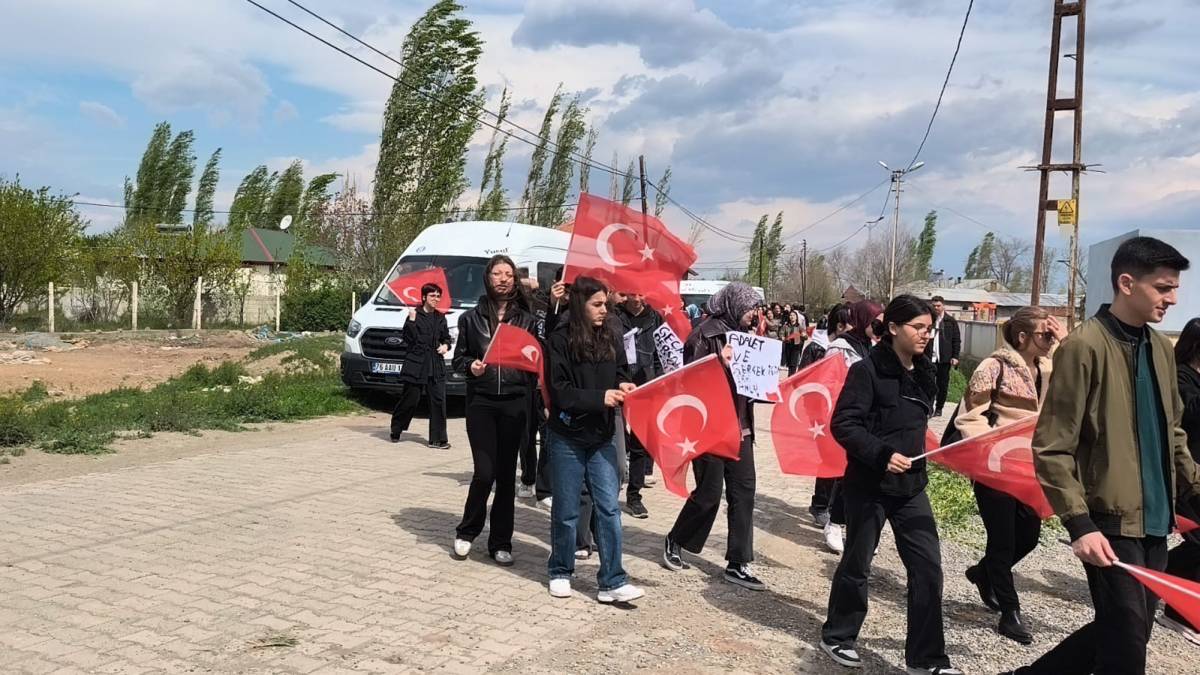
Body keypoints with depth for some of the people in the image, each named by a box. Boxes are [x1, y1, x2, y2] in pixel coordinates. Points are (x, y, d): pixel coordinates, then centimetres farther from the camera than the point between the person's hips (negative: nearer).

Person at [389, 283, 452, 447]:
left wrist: (445, 346, 4)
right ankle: (396, 431, 24)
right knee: (409, 399, 3)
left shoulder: (440, 318, 13)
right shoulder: (415, 315, -2)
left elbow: (446, 337, 24)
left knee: (438, 401, -3)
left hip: (436, 366, 4)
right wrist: (411, 320, -19)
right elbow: (407, 338, -11)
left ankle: (437, 439, 0)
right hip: (415, 364, -4)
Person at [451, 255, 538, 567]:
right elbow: (459, 358, 8)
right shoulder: (471, 318, 7)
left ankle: (501, 542, 15)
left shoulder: (526, 320, 9)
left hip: (514, 403, 1)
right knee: (485, 472, -9)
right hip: (481, 402, -1)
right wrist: (471, 366, -12)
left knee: (507, 474, 4)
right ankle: (466, 531, 15)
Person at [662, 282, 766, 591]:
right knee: (709, 493, 0)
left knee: (744, 492, 3)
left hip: (739, 427, 7)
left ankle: (737, 564, 10)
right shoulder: (705, 334, -11)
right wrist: (720, 364, -26)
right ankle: (674, 541, 24)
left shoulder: (742, 334, 12)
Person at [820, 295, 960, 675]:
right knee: (857, 565, 9)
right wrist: (882, 454, -27)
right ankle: (837, 637, 30)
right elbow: (843, 424, -19)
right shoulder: (868, 369, -14)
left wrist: (917, 454, 12)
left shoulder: (922, 371, 7)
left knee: (928, 567, 2)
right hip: (869, 485, -6)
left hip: (910, 485, 6)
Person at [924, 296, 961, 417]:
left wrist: (955, 356, -3)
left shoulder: (951, 321, 3)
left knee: (943, 385, 7)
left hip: (944, 358, 0)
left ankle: (939, 408, 17)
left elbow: (957, 340, 3)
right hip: (929, 357, 0)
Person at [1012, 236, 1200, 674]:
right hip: (1111, 521, -8)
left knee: (1127, 631, 15)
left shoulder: (1161, 348, 10)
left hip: (1154, 521, 8)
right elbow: (1052, 449, -16)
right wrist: (1080, 524, -21)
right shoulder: (1084, 346, -14)